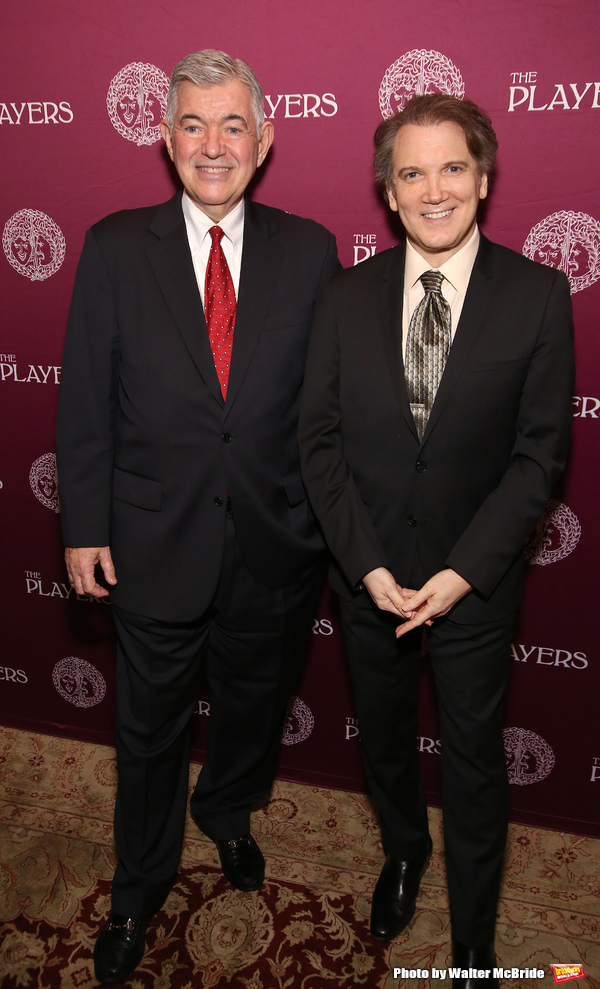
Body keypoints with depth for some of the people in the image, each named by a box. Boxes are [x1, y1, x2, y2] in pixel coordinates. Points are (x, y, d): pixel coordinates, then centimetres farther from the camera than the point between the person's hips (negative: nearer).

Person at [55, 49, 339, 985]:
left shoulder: (309, 250, -2)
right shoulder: (116, 247, -4)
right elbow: (85, 401, -3)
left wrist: (329, 516, -1)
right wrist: (85, 527, -5)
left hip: (274, 546, 1)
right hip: (156, 545, -1)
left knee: (253, 708, 22)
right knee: (150, 731, 16)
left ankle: (228, 812, 55)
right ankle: (140, 890, 42)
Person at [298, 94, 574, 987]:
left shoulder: (539, 295, -10)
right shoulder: (345, 297, -4)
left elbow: (540, 453, -10)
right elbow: (320, 441, -4)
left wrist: (464, 571, -16)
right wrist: (368, 565, -12)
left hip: (475, 579, -2)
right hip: (369, 573, 2)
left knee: (474, 762, 14)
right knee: (383, 737, 22)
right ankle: (403, 850, 54)